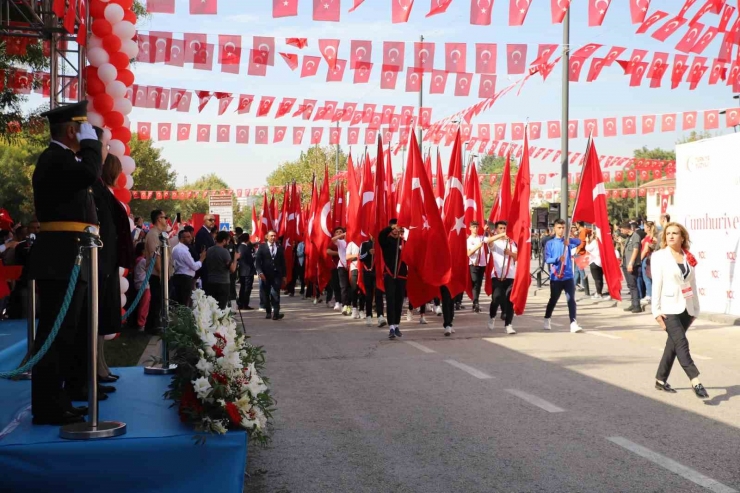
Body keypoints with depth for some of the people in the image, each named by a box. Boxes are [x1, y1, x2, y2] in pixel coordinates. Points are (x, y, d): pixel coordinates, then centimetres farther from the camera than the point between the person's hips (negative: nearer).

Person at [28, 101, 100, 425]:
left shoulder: (64, 158, 20)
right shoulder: (55, 157, -11)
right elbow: (90, 173, -28)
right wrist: (90, 141, -16)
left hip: (70, 260, 11)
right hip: (60, 261, -11)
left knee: (74, 329, 20)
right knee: (55, 331, -8)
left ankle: (75, 386, 32)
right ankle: (47, 406, -5)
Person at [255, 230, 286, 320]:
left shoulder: (279, 248, 9)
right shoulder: (262, 247, 3)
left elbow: (282, 262, 11)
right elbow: (257, 261, -2)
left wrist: (284, 275, 8)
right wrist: (260, 272, -15)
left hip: (276, 274, 0)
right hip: (265, 275, 0)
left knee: (275, 293, -14)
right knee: (266, 294, 9)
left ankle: (275, 313, -20)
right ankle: (268, 312, 22)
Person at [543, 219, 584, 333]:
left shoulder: (568, 242, 5)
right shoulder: (550, 243, 2)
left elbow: (579, 242, -16)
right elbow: (547, 260, -6)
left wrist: (569, 240, -36)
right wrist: (557, 259, -25)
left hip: (568, 276, 1)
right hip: (555, 277, -1)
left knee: (571, 300, -8)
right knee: (553, 300, 12)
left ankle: (573, 323, -11)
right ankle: (547, 320, 31)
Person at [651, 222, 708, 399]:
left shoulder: (689, 258, 9)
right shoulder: (659, 256, -3)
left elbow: (692, 284, 13)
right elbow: (657, 284, -7)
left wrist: (696, 309, 13)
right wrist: (656, 311, -11)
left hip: (686, 308, 5)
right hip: (669, 308, -5)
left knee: (674, 344, 10)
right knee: (681, 344, -14)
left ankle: (661, 380, 21)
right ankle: (696, 382, -20)